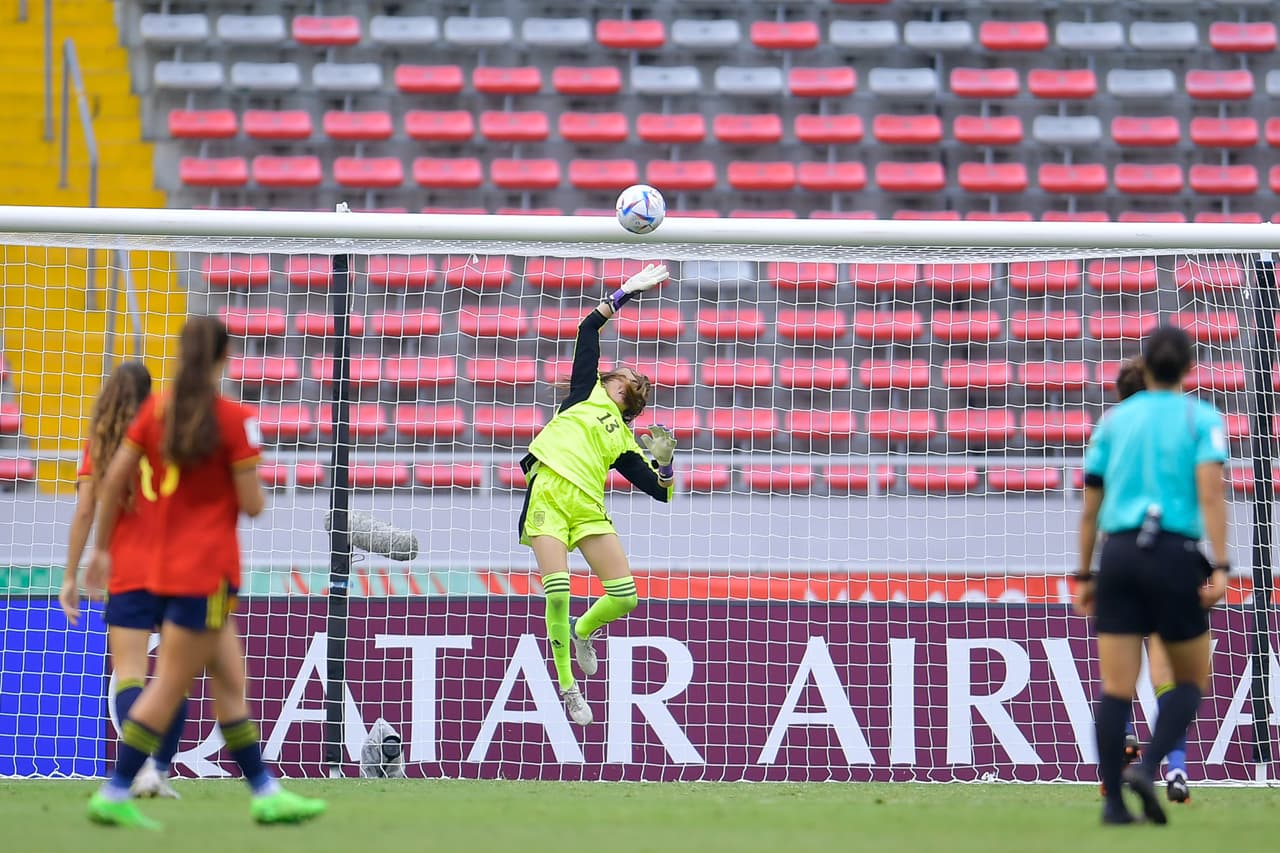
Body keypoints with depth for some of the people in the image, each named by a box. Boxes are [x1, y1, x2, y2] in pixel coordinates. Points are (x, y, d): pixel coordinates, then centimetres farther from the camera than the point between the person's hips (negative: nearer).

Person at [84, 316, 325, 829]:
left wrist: (102, 549, 12)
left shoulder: (156, 410, 4)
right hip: (207, 570, -7)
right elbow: (251, 503, -13)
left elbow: (113, 480, 3)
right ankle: (113, 795, -5)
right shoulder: (234, 418, -12)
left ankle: (264, 792, 14)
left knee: (230, 684, 12)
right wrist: (252, 483, 10)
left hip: (164, 568, 7)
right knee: (170, 687, -3)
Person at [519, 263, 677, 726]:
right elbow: (587, 331, 16)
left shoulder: (625, 440, 24)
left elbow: (658, 490, 18)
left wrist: (665, 470, -2)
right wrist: (623, 296, 14)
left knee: (624, 595, -7)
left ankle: (581, 632, 26)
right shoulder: (587, 394, 20)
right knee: (557, 591, -18)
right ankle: (567, 687, -7)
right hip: (548, 493, -4)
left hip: (588, 508, 4)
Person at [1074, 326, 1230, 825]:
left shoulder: (1114, 421, 13)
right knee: (1192, 681, 11)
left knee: (1116, 689, 1)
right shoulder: (1201, 419, 3)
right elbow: (1211, 493, -11)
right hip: (1175, 554, -3)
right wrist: (1220, 568, -15)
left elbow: (1090, 506, 14)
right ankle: (1147, 767, -11)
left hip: (1118, 554, 3)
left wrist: (1083, 576, 20)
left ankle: (1112, 799, -7)